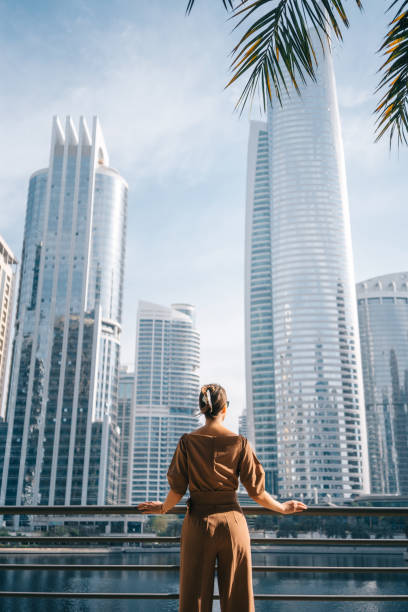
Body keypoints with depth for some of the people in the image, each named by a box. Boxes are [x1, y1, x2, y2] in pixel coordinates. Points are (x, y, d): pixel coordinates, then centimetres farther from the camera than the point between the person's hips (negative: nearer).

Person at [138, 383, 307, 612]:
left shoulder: (187, 441, -4)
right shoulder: (239, 443, -5)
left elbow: (177, 490, -4)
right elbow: (256, 491, -3)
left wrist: (163, 509, 17)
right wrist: (283, 509, 14)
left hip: (198, 524, 0)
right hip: (233, 522, 0)